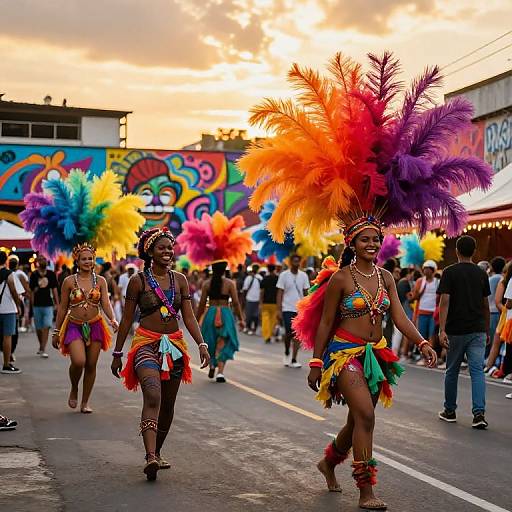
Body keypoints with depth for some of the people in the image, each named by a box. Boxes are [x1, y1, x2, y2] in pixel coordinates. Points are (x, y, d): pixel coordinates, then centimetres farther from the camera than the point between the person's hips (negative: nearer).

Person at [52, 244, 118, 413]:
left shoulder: (100, 281, 3)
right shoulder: (69, 281, -1)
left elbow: (106, 303, -5)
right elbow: (62, 308, 4)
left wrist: (113, 320, -25)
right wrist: (56, 332, 6)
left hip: (95, 326, 2)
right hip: (74, 327, -2)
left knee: (91, 365, 5)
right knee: (78, 361, -21)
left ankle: (85, 402, 19)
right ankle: (74, 389, 10)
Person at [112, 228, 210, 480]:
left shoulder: (179, 280, 8)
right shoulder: (138, 281, -2)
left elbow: (189, 317, 8)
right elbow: (126, 320, 3)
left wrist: (201, 344, -6)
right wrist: (117, 353, 5)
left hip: (175, 345, 5)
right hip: (146, 344, -5)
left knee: (168, 404, 11)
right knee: (152, 396, -25)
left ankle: (156, 452, 30)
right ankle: (150, 457, -34)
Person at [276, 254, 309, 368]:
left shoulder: (304, 276, 6)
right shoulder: (284, 275, -2)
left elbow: (306, 293, 9)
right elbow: (280, 293, -3)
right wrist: (279, 310, -9)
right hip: (287, 309, -3)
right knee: (289, 333, -9)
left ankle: (293, 360, 5)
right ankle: (287, 353, 19)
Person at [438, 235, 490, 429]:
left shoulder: (450, 272, -4)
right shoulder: (481, 273, 7)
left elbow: (444, 302, -12)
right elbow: (485, 304, 12)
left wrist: (442, 329, -15)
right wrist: (487, 330, 21)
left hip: (456, 331, -2)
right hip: (478, 330, 2)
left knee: (452, 371, 11)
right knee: (477, 371, -2)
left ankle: (450, 411, 22)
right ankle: (479, 413, -15)